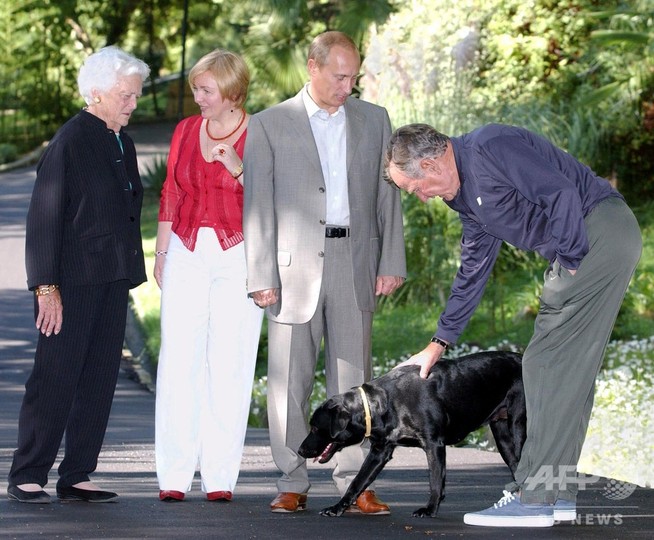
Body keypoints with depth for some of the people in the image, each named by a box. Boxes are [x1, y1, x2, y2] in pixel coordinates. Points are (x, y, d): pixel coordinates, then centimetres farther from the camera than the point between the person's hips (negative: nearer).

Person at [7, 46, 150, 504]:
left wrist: (128, 273, 14)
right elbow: (45, 217, -12)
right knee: (56, 377, -5)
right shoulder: (71, 141, -11)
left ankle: (76, 477, 12)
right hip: (73, 279, -8)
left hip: (113, 278, 8)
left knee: (100, 378, 7)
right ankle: (27, 476, 2)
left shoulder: (122, 141, 14)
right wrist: (46, 287, -15)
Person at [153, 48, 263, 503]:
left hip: (238, 256, -3)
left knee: (229, 364, -3)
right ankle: (175, 476, -2)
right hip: (187, 254, 3)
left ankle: (220, 477, 2)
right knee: (179, 360, -4)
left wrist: (238, 168, -16)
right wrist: (161, 252, 14)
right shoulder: (186, 131, 11)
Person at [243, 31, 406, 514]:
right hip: (295, 267, -2)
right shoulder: (269, 126, 3)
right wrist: (262, 276, -5)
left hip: (355, 263, 2)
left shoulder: (373, 120, 11)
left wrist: (392, 263, 3)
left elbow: (387, 196, 11)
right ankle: (293, 484, 9)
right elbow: (257, 206, 1)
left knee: (353, 378, 3)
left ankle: (355, 484, 6)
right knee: (290, 380, 1)